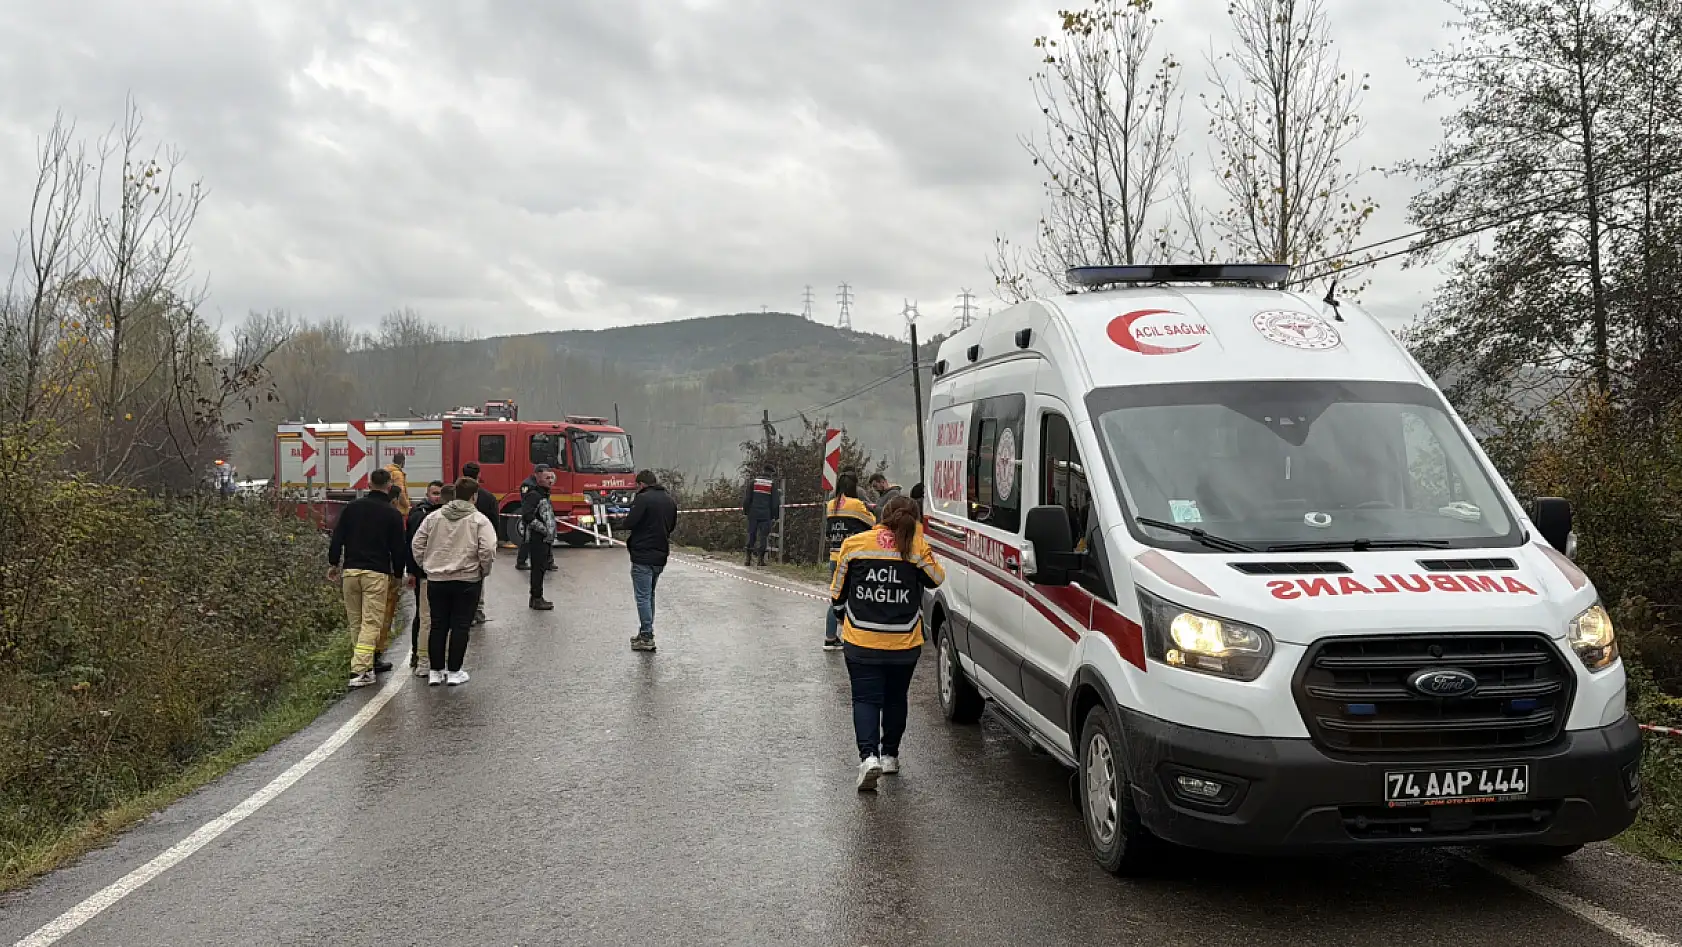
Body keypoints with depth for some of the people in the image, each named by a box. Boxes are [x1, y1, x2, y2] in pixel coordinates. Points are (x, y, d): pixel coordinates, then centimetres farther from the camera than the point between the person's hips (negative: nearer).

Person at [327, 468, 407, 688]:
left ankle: (366, 664, 20)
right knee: (371, 622, -4)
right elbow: (397, 548, 2)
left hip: (350, 571, 4)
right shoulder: (392, 513, -1)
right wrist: (398, 574, 14)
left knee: (356, 621, 13)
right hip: (377, 574, -3)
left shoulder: (352, 506, 8)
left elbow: (337, 537, 6)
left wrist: (333, 563, 14)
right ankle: (360, 670, -13)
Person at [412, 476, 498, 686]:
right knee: (460, 626, 4)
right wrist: (484, 571, 0)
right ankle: (454, 672, 6)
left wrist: (426, 566, 18)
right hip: (467, 580, -4)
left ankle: (435, 671, 16)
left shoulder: (434, 517, 5)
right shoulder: (479, 520, -8)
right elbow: (488, 550, -16)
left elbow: (418, 544, 7)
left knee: (438, 625, 12)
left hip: (436, 580, 4)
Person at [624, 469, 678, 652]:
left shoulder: (643, 499, -14)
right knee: (650, 595, 18)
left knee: (643, 596, -3)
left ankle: (646, 636, -4)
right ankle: (646, 633, 23)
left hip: (643, 556, -8)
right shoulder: (670, 501, 11)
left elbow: (629, 523, -18)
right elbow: (672, 526, 18)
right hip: (661, 556, 8)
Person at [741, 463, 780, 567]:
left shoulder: (753, 482, 5)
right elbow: (775, 502, 0)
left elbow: (746, 499, 4)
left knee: (751, 535, 7)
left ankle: (748, 558, 5)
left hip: (753, 514, 2)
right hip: (766, 515, -2)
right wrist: (774, 516, 5)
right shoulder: (773, 484, 1)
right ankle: (761, 559, -1)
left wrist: (745, 512, 10)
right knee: (763, 537, 2)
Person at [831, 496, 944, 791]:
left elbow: (837, 593, 5)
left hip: (861, 641, -1)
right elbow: (936, 578, 9)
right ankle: (890, 755, 30)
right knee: (895, 698, 19)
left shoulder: (855, 544, -3)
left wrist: (845, 618, 25)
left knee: (865, 698, 4)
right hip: (904, 644, 1)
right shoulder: (916, 548, -8)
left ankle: (868, 755, -15)